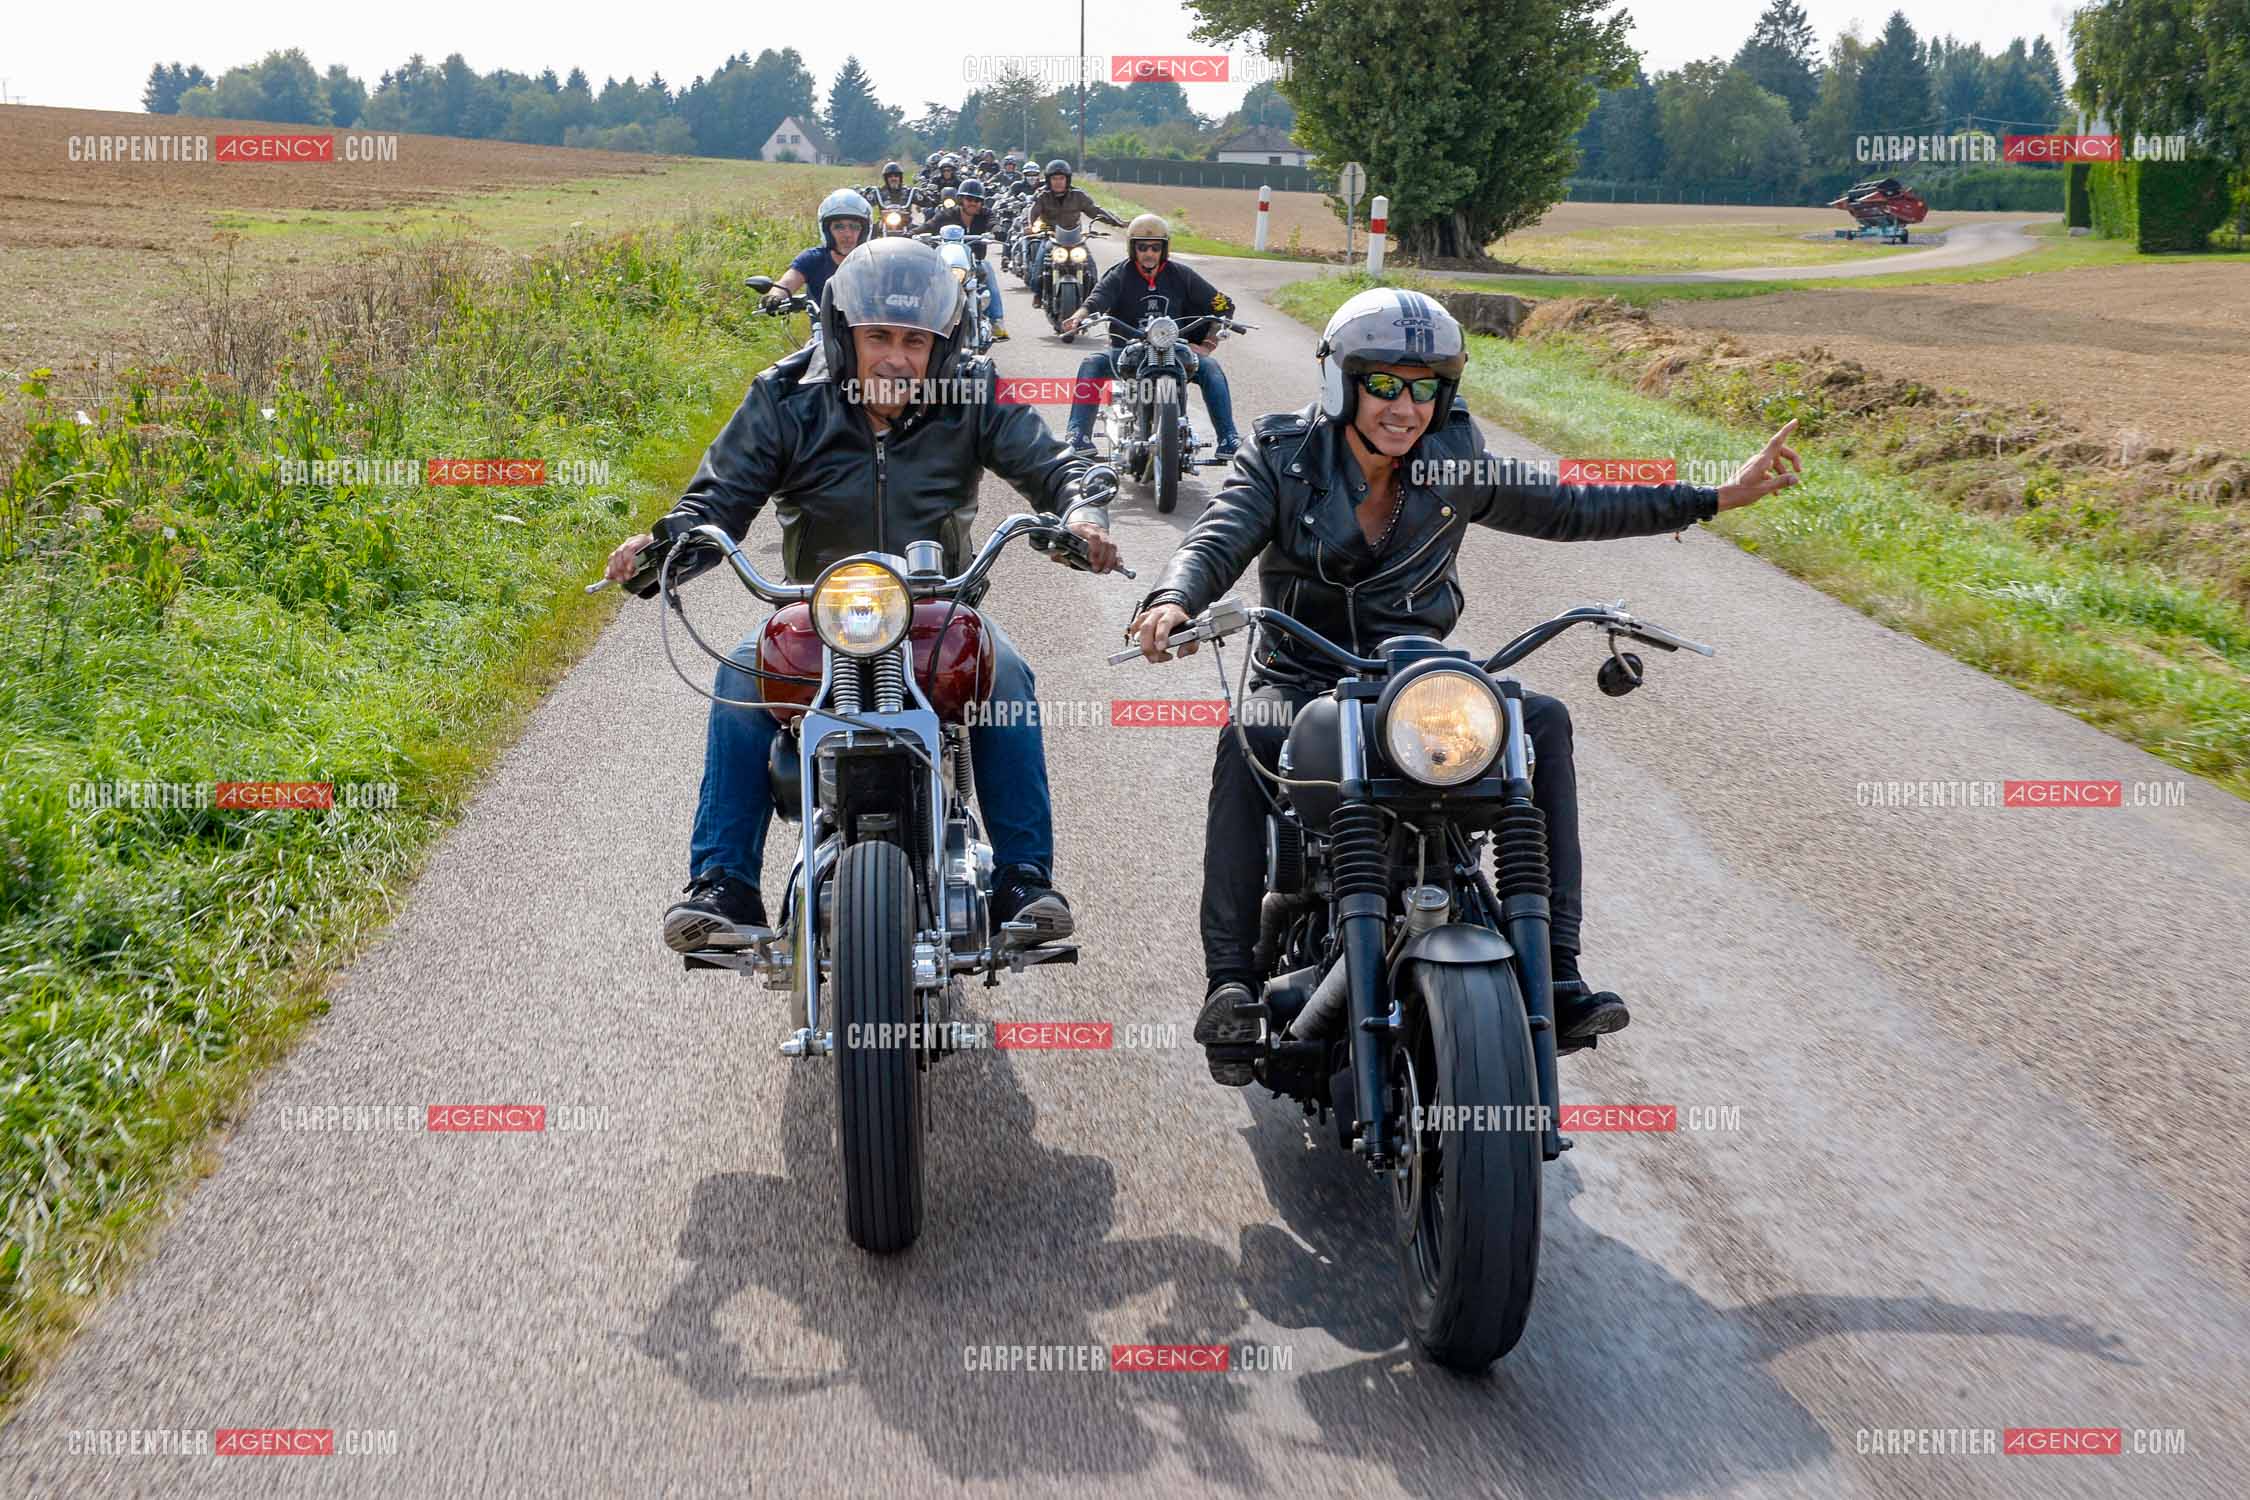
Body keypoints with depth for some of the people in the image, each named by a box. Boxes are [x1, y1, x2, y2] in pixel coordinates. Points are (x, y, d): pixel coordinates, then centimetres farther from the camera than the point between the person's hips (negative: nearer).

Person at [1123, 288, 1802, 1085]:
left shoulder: (1455, 461, 4)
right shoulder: (1284, 455, -4)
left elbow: (1561, 509, 13)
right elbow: (1218, 538, -18)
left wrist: (1715, 498, 11)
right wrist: (1173, 600, -43)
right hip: (1301, 679, -3)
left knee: (1544, 721, -22)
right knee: (1248, 743, -36)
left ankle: (1555, 971, -21)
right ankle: (1231, 979, -35)